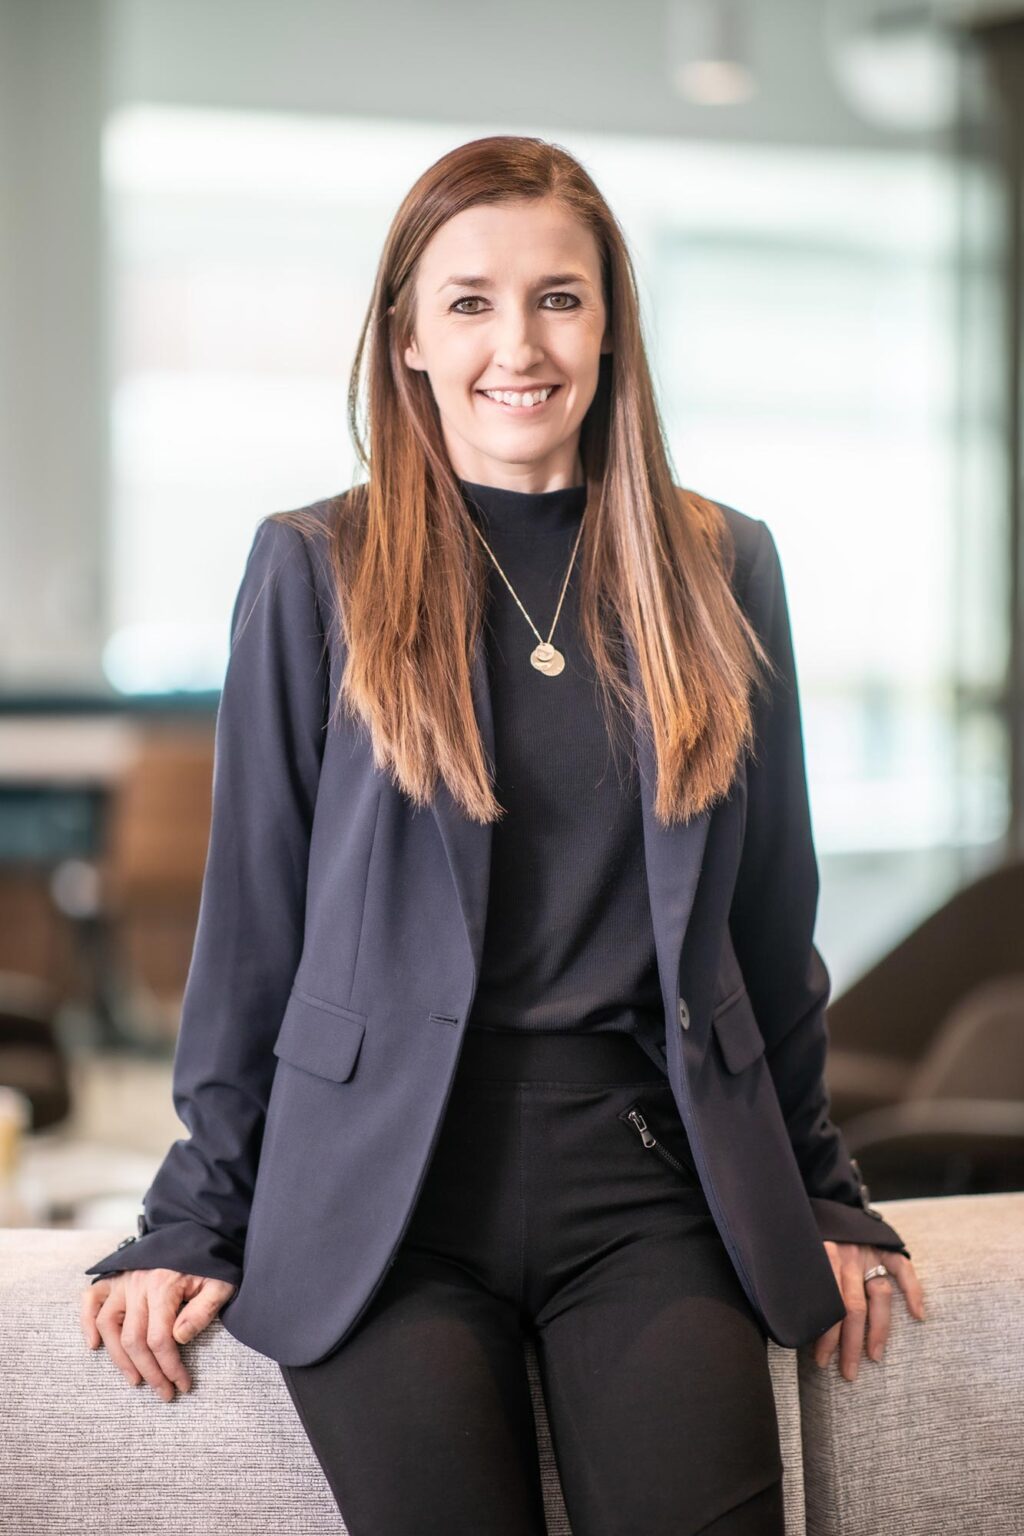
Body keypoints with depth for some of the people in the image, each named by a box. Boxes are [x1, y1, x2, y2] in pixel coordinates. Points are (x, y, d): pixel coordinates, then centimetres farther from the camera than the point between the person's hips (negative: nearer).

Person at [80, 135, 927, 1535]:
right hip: (383, 1170, -1)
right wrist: (199, 1216, 4)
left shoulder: (721, 568, 10)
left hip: (648, 1164, 2)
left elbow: (773, 909, 15)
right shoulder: (315, 570, 3)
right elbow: (251, 911, 4)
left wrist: (823, 1188, 14)